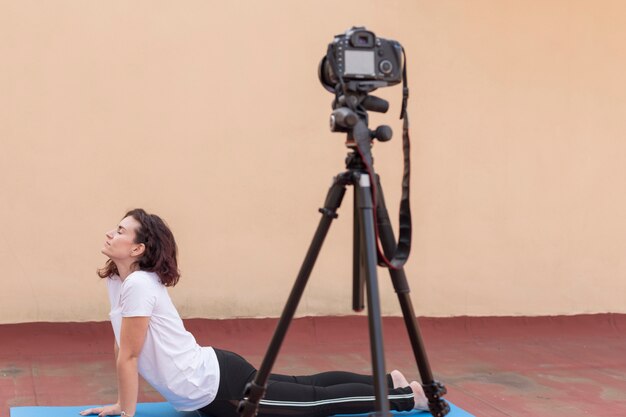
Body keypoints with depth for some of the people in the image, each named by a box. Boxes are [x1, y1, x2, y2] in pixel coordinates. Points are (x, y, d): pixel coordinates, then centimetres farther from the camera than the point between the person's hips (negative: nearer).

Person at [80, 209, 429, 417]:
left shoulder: (138, 285, -24)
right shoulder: (117, 281, 5)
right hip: (209, 378, 9)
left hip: (217, 389, -9)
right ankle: (389, 382, 32)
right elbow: (123, 350, 15)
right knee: (306, 388, 20)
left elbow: (129, 357, -21)